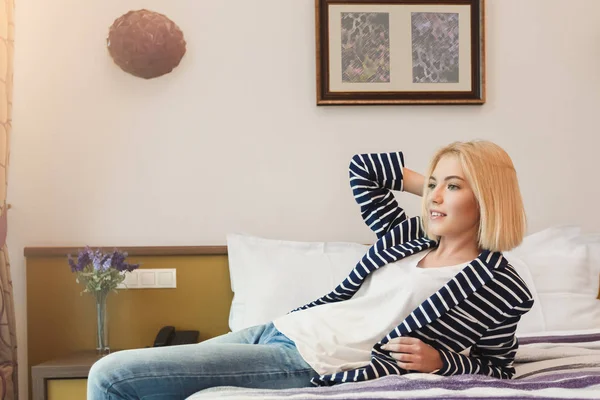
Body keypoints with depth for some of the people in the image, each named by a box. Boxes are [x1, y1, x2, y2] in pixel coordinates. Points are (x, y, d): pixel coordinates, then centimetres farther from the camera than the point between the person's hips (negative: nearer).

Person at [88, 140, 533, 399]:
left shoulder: (501, 287, -4)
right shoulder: (411, 236, 14)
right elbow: (362, 168, 24)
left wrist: (439, 360, -11)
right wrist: (428, 181, 17)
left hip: (310, 363, -8)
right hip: (278, 329, 8)